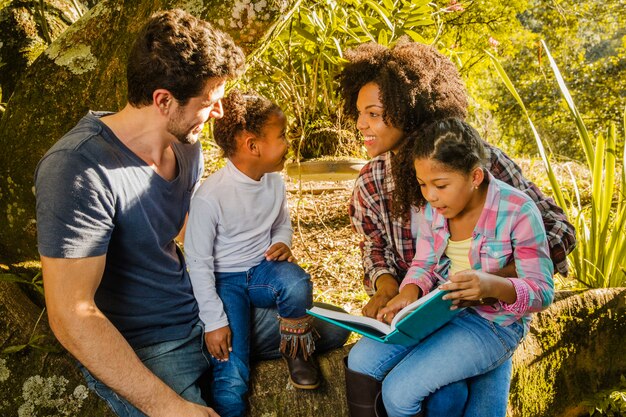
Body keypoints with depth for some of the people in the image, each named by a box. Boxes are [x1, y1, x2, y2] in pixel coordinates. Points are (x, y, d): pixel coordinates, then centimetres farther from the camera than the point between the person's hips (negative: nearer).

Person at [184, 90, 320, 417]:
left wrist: (283, 242, -10)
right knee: (231, 380, -21)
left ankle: (295, 350, -3)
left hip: (262, 270, 5)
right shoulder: (210, 196, -23)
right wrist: (214, 321, -15)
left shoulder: (275, 180, -4)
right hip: (225, 280, -5)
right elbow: (198, 263, -16)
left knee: (296, 282, -31)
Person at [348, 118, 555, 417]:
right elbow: (423, 264, 7)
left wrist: (493, 286, -37)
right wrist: (410, 292, -17)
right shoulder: (432, 207, -3)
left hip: (494, 322, -6)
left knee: (399, 390, -20)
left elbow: (543, 292, -16)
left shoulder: (518, 212, -19)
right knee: (360, 361, -10)